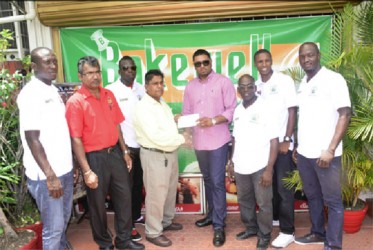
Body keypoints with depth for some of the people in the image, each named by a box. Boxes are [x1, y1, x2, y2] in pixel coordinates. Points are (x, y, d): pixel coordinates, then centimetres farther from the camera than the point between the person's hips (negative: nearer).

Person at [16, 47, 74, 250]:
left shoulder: (54, 90, 10)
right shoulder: (31, 94, -15)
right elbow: (32, 138, -19)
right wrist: (50, 176, -20)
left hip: (65, 170, 8)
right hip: (46, 175, -8)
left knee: (64, 220, 20)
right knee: (53, 227, 5)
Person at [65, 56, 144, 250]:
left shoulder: (109, 95, 5)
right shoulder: (75, 102, -13)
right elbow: (76, 139, -15)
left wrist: (124, 151, 11)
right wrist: (87, 171, -18)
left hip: (115, 153, 6)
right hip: (94, 157, -6)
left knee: (124, 197, 14)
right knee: (98, 203, 11)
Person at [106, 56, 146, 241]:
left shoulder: (141, 89, 9)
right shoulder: (111, 90, -9)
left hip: (142, 144, 5)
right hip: (124, 146, -5)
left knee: (139, 183, 16)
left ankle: (136, 215, 34)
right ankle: (127, 225, 16)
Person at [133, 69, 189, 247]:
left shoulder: (162, 104, 12)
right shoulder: (143, 108, -18)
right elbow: (156, 136, -27)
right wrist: (181, 139, -20)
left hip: (170, 153, 9)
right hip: (155, 155, -9)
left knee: (170, 190, 20)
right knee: (156, 194, 1)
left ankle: (166, 222, 39)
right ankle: (153, 232, 18)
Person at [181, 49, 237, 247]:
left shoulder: (223, 82, -3)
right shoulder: (190, 86, 11)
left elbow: (232, 109, -8)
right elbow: (187, 112, 9)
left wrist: (213, 120, -20)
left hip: (218, 140, -5)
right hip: (199, 140, 5)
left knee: (217, 182, -4)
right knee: (208, 179, 17)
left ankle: (219, 225, 6)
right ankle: (212, 214, 33)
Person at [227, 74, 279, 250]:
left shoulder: (264, 108, -11)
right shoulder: (237, 110, 6)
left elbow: (274, 140, -12)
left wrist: (269, 169, -15)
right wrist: (231, 162, 11)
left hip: (260, 167, -5)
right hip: (240, 166, 5)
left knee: (264, 204, 7)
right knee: (244, 201, 18)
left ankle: (264, 235, 27)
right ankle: (250, 228, 38)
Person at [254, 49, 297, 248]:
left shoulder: (285, 81, -5)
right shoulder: (255, 85, 7)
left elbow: (292, 111, -7)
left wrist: (286, 140, -12)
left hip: (282, 142, -4)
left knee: (283, 187, 1)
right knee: (269, 184, 15)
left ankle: (287, 231, 10)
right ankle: (274, 217, 34)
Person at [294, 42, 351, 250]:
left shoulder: (334, 79, -8)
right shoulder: (303, 83, 11)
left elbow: (345, 115, -12)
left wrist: (331, 149, -18)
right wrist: (298, 145, 13)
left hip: (325, 154, -6)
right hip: (304, 153, 6)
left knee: (333, 201, 5)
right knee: (313, 196, 17)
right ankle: (318, 233, 33)